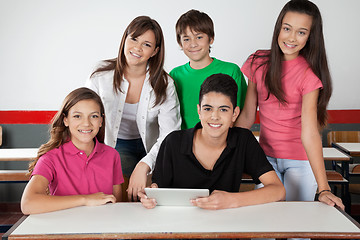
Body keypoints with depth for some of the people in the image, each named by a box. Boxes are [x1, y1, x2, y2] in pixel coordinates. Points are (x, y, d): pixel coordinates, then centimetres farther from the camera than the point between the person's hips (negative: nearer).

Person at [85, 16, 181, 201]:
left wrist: (143, 166, -34)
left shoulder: (165, 85, -11)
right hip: (115, 146, -1)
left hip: (150, 148, 1)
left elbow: (170, 134, -18)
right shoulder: (101, 77, -9)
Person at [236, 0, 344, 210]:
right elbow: (247, 116, 4)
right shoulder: (258, 62, -2)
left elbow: (309, 133, -22)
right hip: (267, 156, 3)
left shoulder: (309, 73, -14)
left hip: (300, 160, -3)